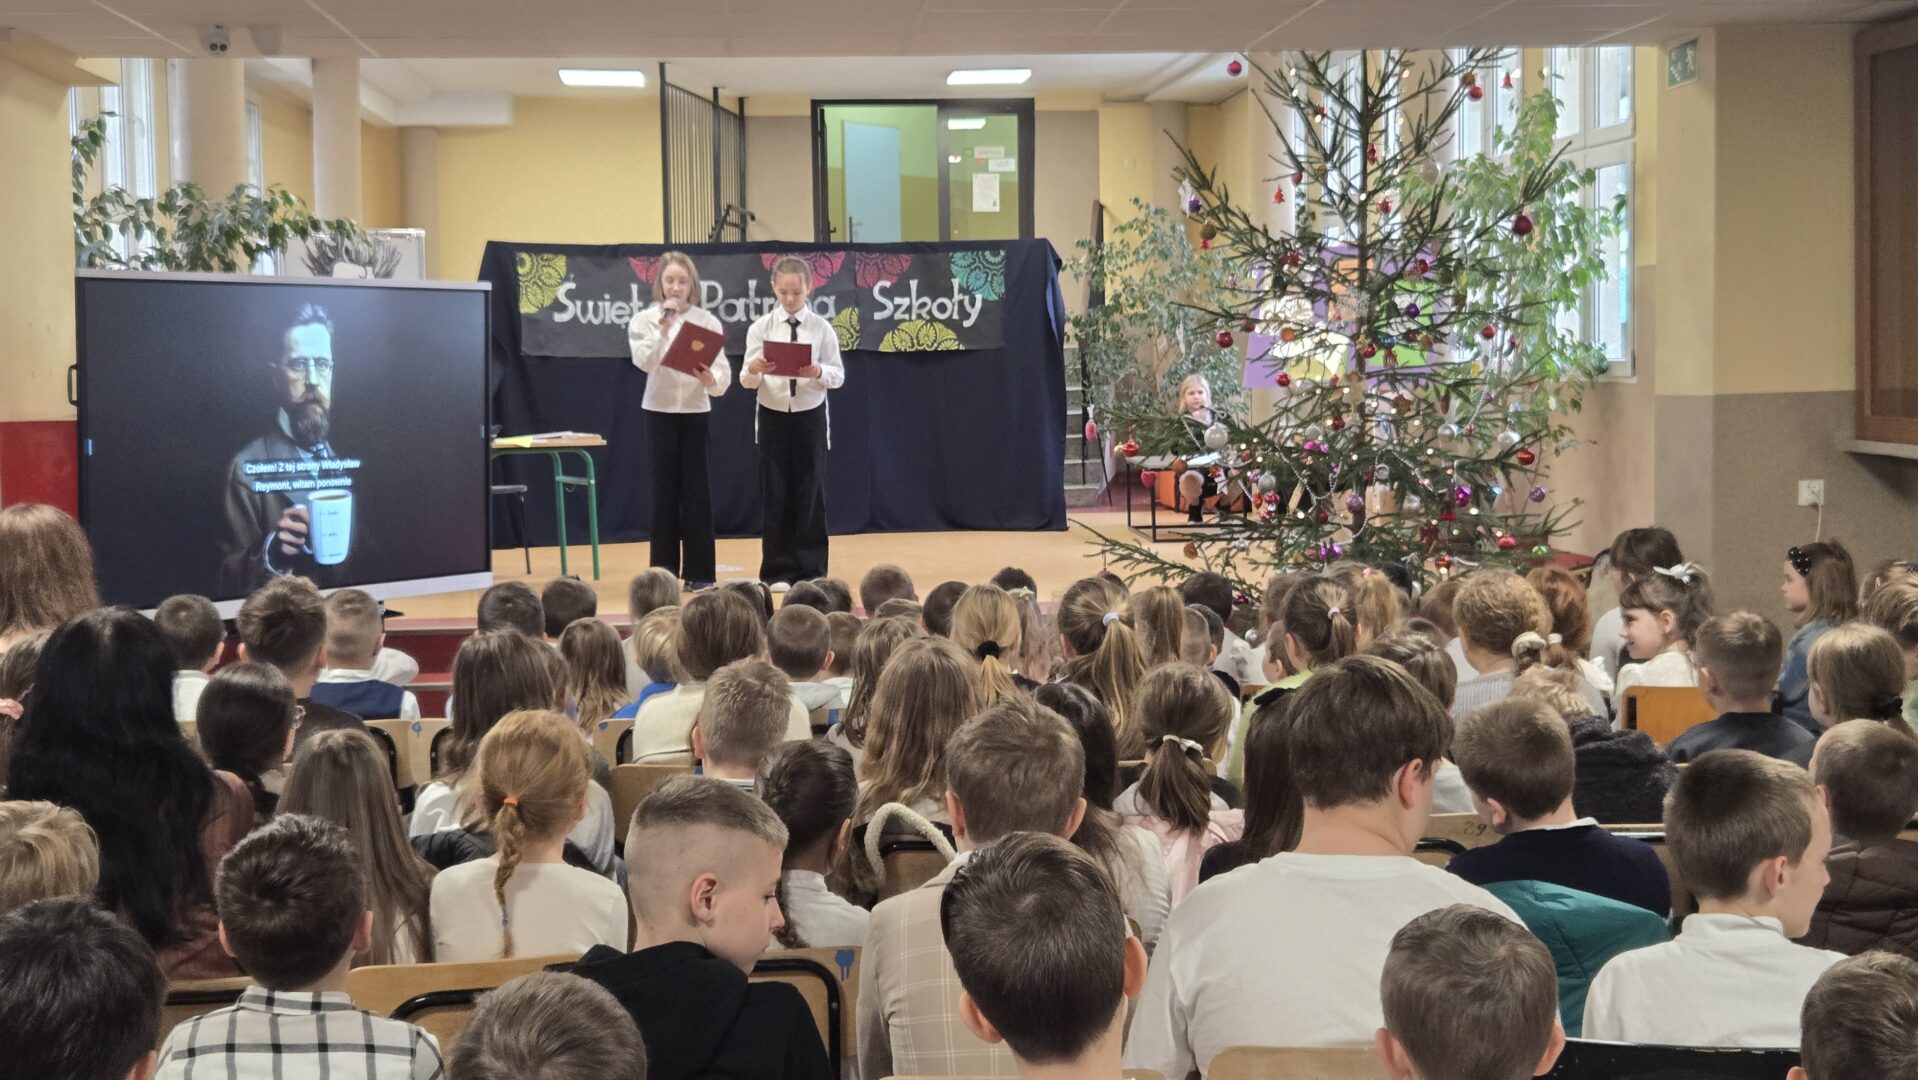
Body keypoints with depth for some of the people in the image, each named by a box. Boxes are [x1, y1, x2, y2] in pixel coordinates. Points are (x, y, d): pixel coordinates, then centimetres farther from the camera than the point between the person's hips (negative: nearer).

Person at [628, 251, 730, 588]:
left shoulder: (706, 321, 0)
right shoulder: (645, 319, 0)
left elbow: (723, 373, -6)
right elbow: (644, 362, -16)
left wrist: (712, 380, -27)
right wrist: (662, 328, -22)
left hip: (696, 412, 0)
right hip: (660, 412, 0)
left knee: (696, 491, 0)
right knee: (665, 491, 3)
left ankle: (699, 572, 6)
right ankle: (665, 571, 9)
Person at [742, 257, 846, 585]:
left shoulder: (821, 328, -3)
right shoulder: (760, 328, -2)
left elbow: (838, 376, -3)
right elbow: (747, 381, -3)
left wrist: (819, 372, -24)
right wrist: (754, 369, -25)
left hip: (811, 416, 0)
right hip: (772, 416, 0)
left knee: (810, 491, 4)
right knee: (775, 493, 3)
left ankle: (811, 570, 13)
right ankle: (779, 571, 11)